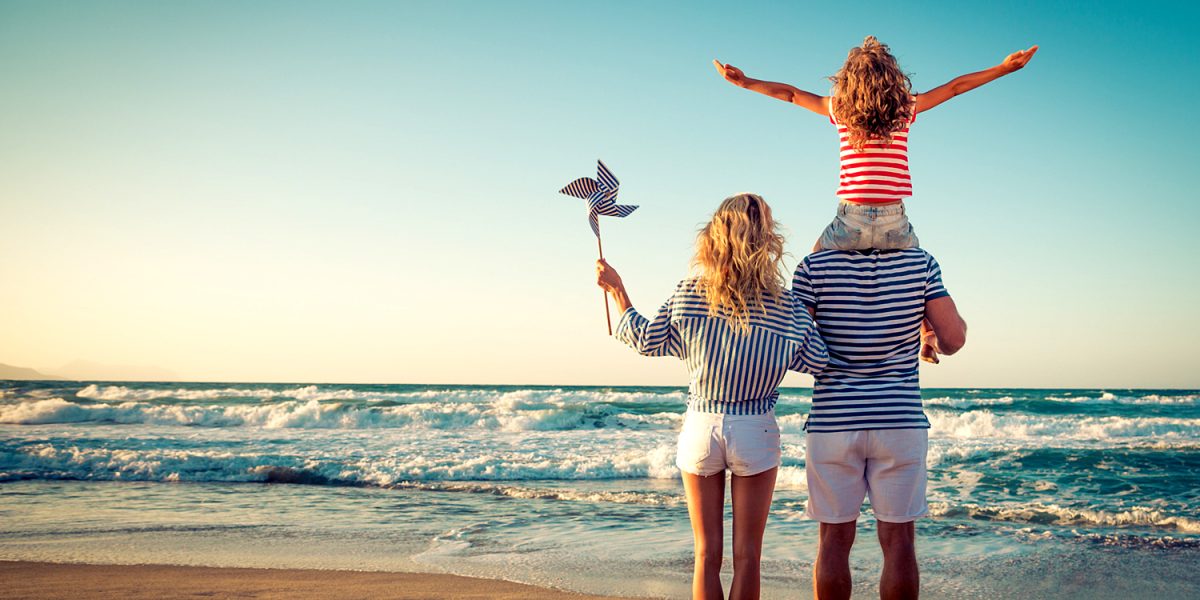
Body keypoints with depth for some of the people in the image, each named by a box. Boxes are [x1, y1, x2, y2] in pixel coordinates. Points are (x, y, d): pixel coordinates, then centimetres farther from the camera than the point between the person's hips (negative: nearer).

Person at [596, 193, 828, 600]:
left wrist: (616, 288, 18)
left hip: (700, 428, 1)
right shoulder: (784, 304, -10)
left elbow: (646, 341, 6)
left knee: (707, 555, 10)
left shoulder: (689, 295, -6)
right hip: (756, 430, -1)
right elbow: (817, 361, -3)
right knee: (746, 555, 6)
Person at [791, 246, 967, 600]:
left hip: (833, 421, 0)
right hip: (900, 421, 0)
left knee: (834, 540, 8)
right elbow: (954, 338, -5)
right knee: (899, 541, 6)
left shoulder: (814, 267, -5)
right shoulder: (920, 263, -3)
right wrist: (937, 344, 19)